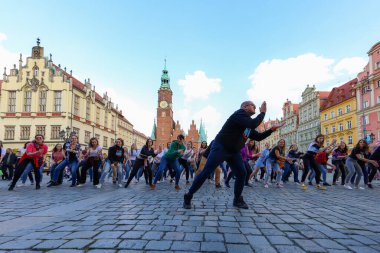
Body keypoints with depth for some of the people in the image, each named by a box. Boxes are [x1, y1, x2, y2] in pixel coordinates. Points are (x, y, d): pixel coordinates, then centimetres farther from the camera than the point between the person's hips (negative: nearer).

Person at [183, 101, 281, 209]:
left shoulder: (248, 123, 15)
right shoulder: (240, 113, -12)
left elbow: (258, 137, 18)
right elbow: (254, 124, -27)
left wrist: (271, 130, 8)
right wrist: (262, 112, -13)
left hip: (234, 152, 9)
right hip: (220, 148, -9)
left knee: (242, 174, 1)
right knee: (206, 172, -9)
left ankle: (237, 200, 18)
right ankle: (188, 196, 1)